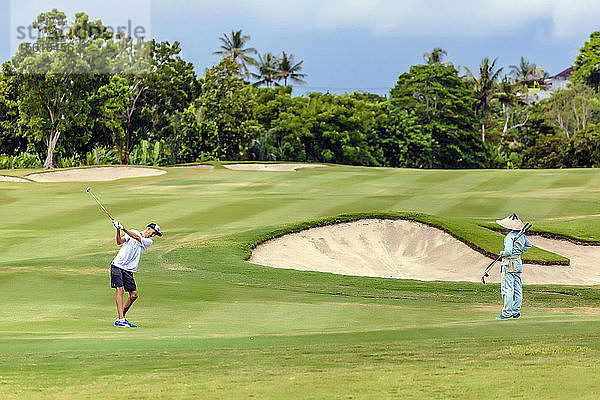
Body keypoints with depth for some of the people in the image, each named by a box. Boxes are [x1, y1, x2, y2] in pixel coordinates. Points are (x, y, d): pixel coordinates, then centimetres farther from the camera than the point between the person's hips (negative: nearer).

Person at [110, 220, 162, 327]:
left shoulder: (148, 242, 7)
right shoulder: (133, 232, 5)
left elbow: (137, 237, -12)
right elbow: (119, 242, -5)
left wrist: (123, 228, -25)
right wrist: (118, 230, -22)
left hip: (128, 270, 4)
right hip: (117, 265, -4)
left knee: (134, 295, 1)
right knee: (120, 290, -15)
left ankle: (121, 318, 15)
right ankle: (121, 319, -20)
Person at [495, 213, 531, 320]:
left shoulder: (510, 236, -20)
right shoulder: (521, 235, 6)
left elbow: (508, 251, -26)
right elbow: (528, 244, 24)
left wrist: (502, 253, -6)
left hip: (509, 264, -9)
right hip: (518, 262, 9)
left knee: (507, 289, -5)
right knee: (517, 289, 11)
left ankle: (507, 313, -5)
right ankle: (516, 312, 16)